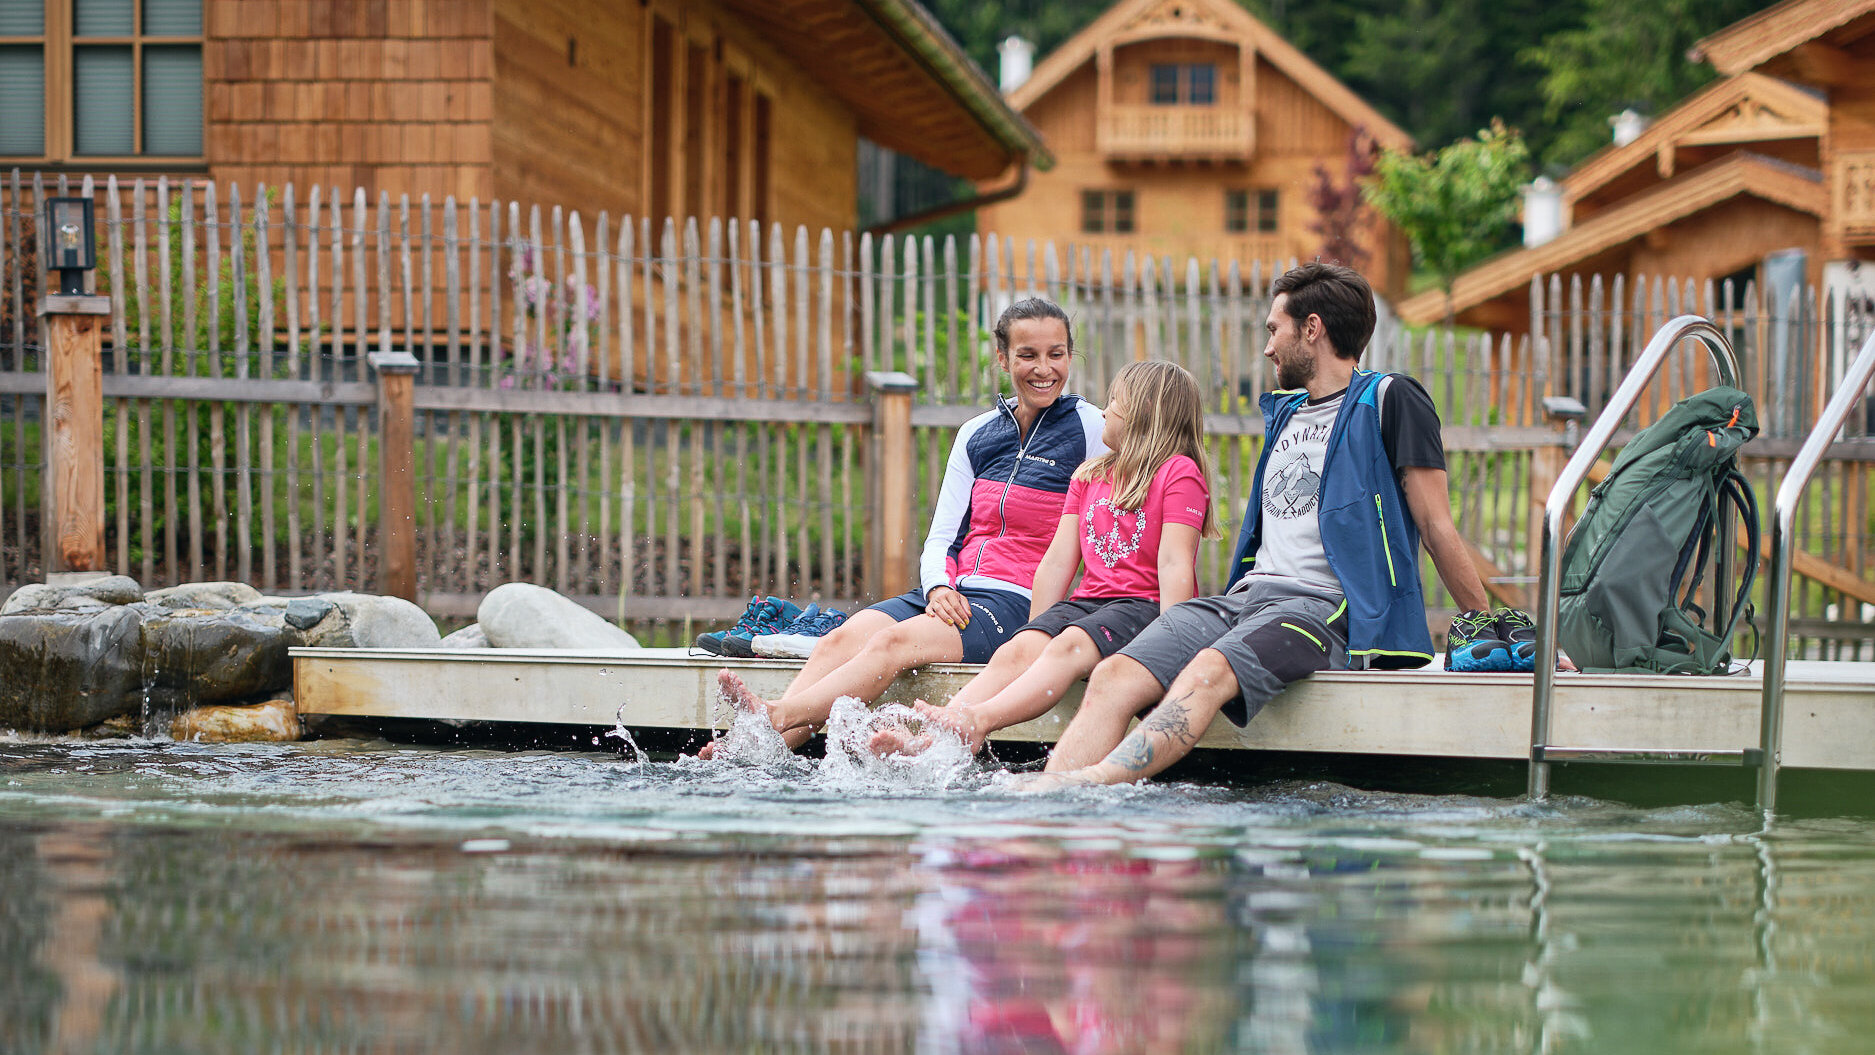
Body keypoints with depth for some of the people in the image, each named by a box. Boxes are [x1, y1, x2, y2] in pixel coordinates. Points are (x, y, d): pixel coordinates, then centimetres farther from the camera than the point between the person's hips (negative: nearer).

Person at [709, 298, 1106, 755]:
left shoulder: (1087, 426, 2)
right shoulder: (976, 434, 17)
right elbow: (940, 537, 14)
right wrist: (939, 589, -8)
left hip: (1017, 600, -5)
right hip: (953, 590, 5)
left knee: (895, 642, -32)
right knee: (842, 638, -23)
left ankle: (774, 718, -48)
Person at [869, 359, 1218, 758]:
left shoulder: (1179, 472, 1)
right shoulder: (1089, 475, 25)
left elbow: (1174, 563, -10)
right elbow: (1057, 561, 19)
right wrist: (1035, 632, 11)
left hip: (1144, 605, -6)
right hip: (1088, 600, 6)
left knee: (1069, 647, -34)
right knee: (1015, 652, -22)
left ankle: (979, 720, -56)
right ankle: (929, 738, -45)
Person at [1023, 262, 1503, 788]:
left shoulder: (1389, 400, 3)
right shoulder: (1284, 412, 27)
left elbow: (1436, 527, 1)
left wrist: (1482, 622, 0)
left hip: (1325, 607, -7)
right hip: (1247, 595, 7)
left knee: (1208, 672, -37)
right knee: (1114, 676, -20)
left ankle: (1091, 782, -58)